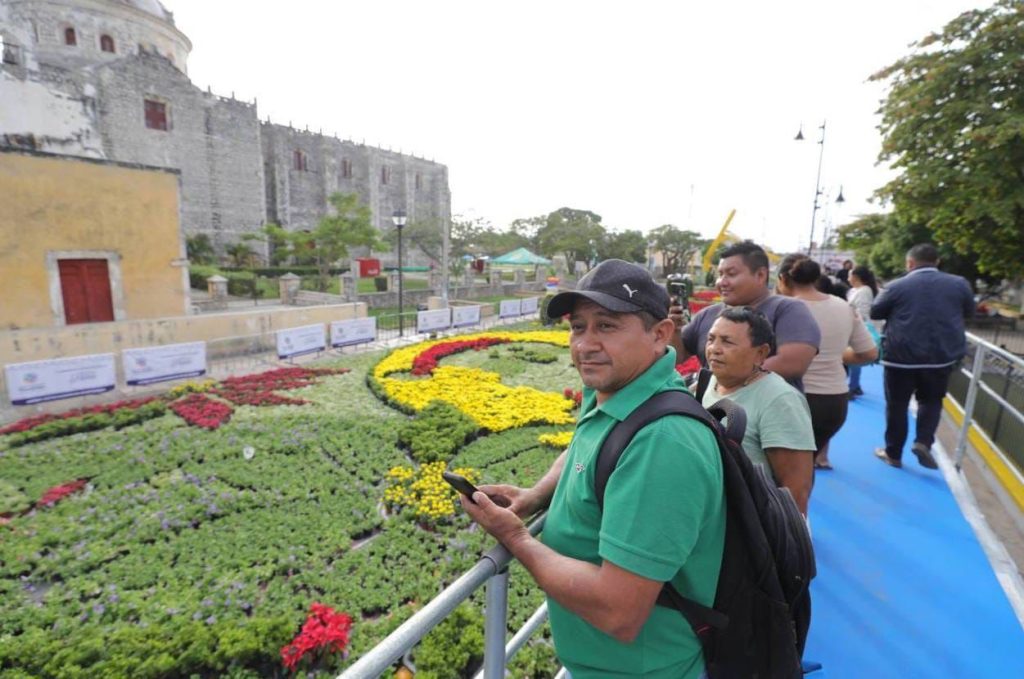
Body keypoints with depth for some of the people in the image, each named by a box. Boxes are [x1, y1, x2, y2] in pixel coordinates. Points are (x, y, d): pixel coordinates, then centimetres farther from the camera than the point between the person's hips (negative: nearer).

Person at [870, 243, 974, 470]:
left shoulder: (897, 286, -8)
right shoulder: (959, 284, 2)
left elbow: (875, 313, 2)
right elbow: (969, 311, 17)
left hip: (901, 356, -2)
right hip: (942, 356, 3)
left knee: (897, 405, 9)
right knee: (931, 400, 21)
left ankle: (893, 453, 18)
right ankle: (923, 441, 2)